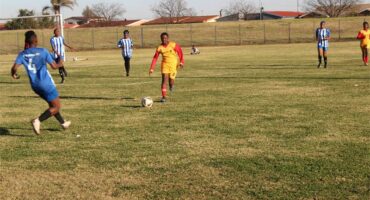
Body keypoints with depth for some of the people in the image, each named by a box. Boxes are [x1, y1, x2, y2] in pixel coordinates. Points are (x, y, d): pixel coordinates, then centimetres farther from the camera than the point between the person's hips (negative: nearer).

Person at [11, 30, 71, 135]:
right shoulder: (43, 52, -13)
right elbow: (54, 66, -10)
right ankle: (38, 121, -16)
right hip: (46, 83, -6)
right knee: (56, 107, 3)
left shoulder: (22, 54, -4)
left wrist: (14, 74, 8)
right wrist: (60, 64, 12)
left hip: (35, 85, 6)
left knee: (52, 104, 25)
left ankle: (63, 123, 37)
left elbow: (14, 68, -15)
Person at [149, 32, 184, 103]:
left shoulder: (173, 45, -9)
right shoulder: (160, 48, -3)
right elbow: (155, 58, 0)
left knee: (171, 81, -6)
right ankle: (164, 97, -8)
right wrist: (152, 69, -5)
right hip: (165, 64, 1)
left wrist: (181, 62, -6)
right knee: (164, 80, -11)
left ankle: (172, 85, 33)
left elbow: (180, 53, 2)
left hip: (173, 65, -1)